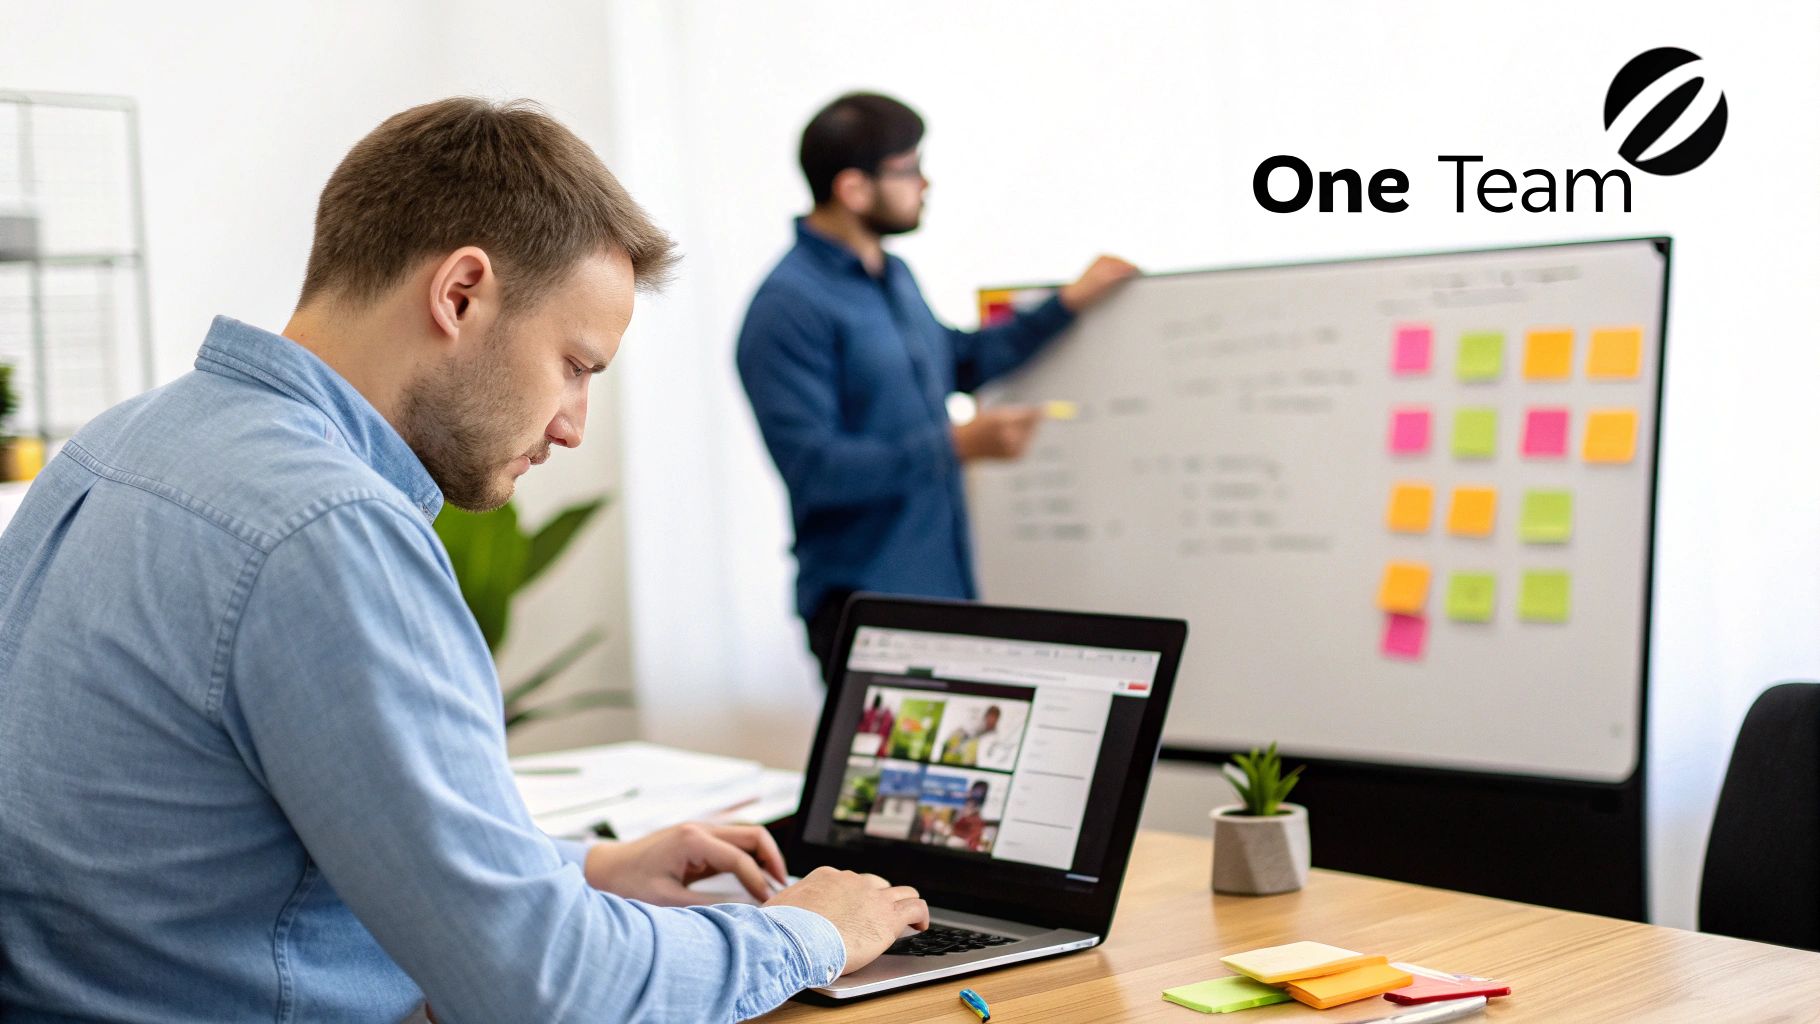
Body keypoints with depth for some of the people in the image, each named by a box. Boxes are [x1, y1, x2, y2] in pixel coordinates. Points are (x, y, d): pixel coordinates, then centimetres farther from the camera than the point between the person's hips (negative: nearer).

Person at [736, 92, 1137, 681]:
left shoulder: (894, 277, 14)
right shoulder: (790, 307, -16)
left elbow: (959, 363, 30)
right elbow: (812, 467, -22)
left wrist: (1068, 305, 27)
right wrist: (958, 445, -24)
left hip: (946, 588, 9)